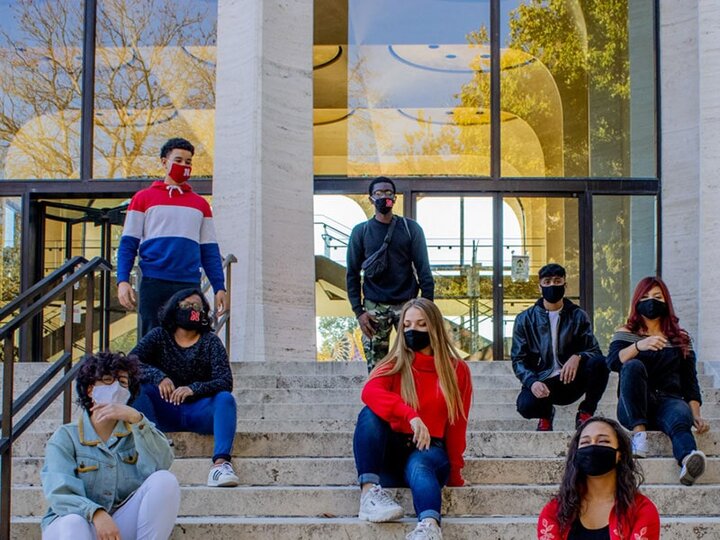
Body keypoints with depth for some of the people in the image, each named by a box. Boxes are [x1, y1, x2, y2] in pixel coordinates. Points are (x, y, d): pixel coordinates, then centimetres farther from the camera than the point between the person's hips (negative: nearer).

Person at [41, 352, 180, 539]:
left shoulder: (137, 430, 11)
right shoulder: (66, 436, 3)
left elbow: (161, 465, -11)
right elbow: (59, 494, -13)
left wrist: (136, 419, -23)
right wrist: (96, 513, -33)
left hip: (123, 524, 3)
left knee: (165, 481, -20)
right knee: (73, 524, -38)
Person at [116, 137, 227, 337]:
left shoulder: (201, 204, 17)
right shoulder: (143, 198, 10)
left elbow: (210, 251, 16)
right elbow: (128, 244, 6)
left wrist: (219, 288, 6)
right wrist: (122, 281, -8)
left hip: (190, 285, 2)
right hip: (154, 283, -2)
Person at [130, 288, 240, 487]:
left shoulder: (210, 342, 1)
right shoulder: (159, 336, 4)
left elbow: (225, 382, -10)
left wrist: (194, 389, -28)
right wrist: (158, 376, -28)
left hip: (199, 413, -1)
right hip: (165, 413, 1)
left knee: (225, 398, -29)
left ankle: (220, 462, -46)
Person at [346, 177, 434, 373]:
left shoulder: (411, 228, 4)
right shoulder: (361, 231, 5)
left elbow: (423, 270, 3)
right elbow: (352, 274, 7)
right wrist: (358, 311, -3)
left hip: (407, 303, 0)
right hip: (374, 307, 0)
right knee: (376, 368, -2)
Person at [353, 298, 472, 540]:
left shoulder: (457, 370, 5)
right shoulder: (395, 365, 3)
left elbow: (457, 425, 5)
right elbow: (369, 391, -20)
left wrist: (454, 473, 0)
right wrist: (411, 415, -37)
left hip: (430, 450, -1)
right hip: (392, 450, 2)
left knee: (419, 466, -38)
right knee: (370, 414, -28)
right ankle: (369, 492, -39)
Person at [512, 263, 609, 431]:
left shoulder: (578, 316, 7)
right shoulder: (525, 319, 4)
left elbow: (595, 351, -2)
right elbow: (518, 359, -1)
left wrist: (578, 357, -27)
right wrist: (532, 382, -22)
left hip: (571, 380, 1)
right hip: (542, 383, -1)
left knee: (599, 363, -28)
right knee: (525, 406, -34)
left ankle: (585, 413, -5)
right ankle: (545, 413, 6)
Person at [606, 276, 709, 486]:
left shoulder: (681, 339, 20)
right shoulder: (625, 334, 14)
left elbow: (690, 380, 13)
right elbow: (613, 362, -7)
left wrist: (696, 414, -4)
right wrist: (639, 346, -27)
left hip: (669, 401, 1)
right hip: (632, 408, 0)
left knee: (681, 416, -36)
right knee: (633, 366, -30)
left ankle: (688, 460, -68)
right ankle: (639, 431, -38)